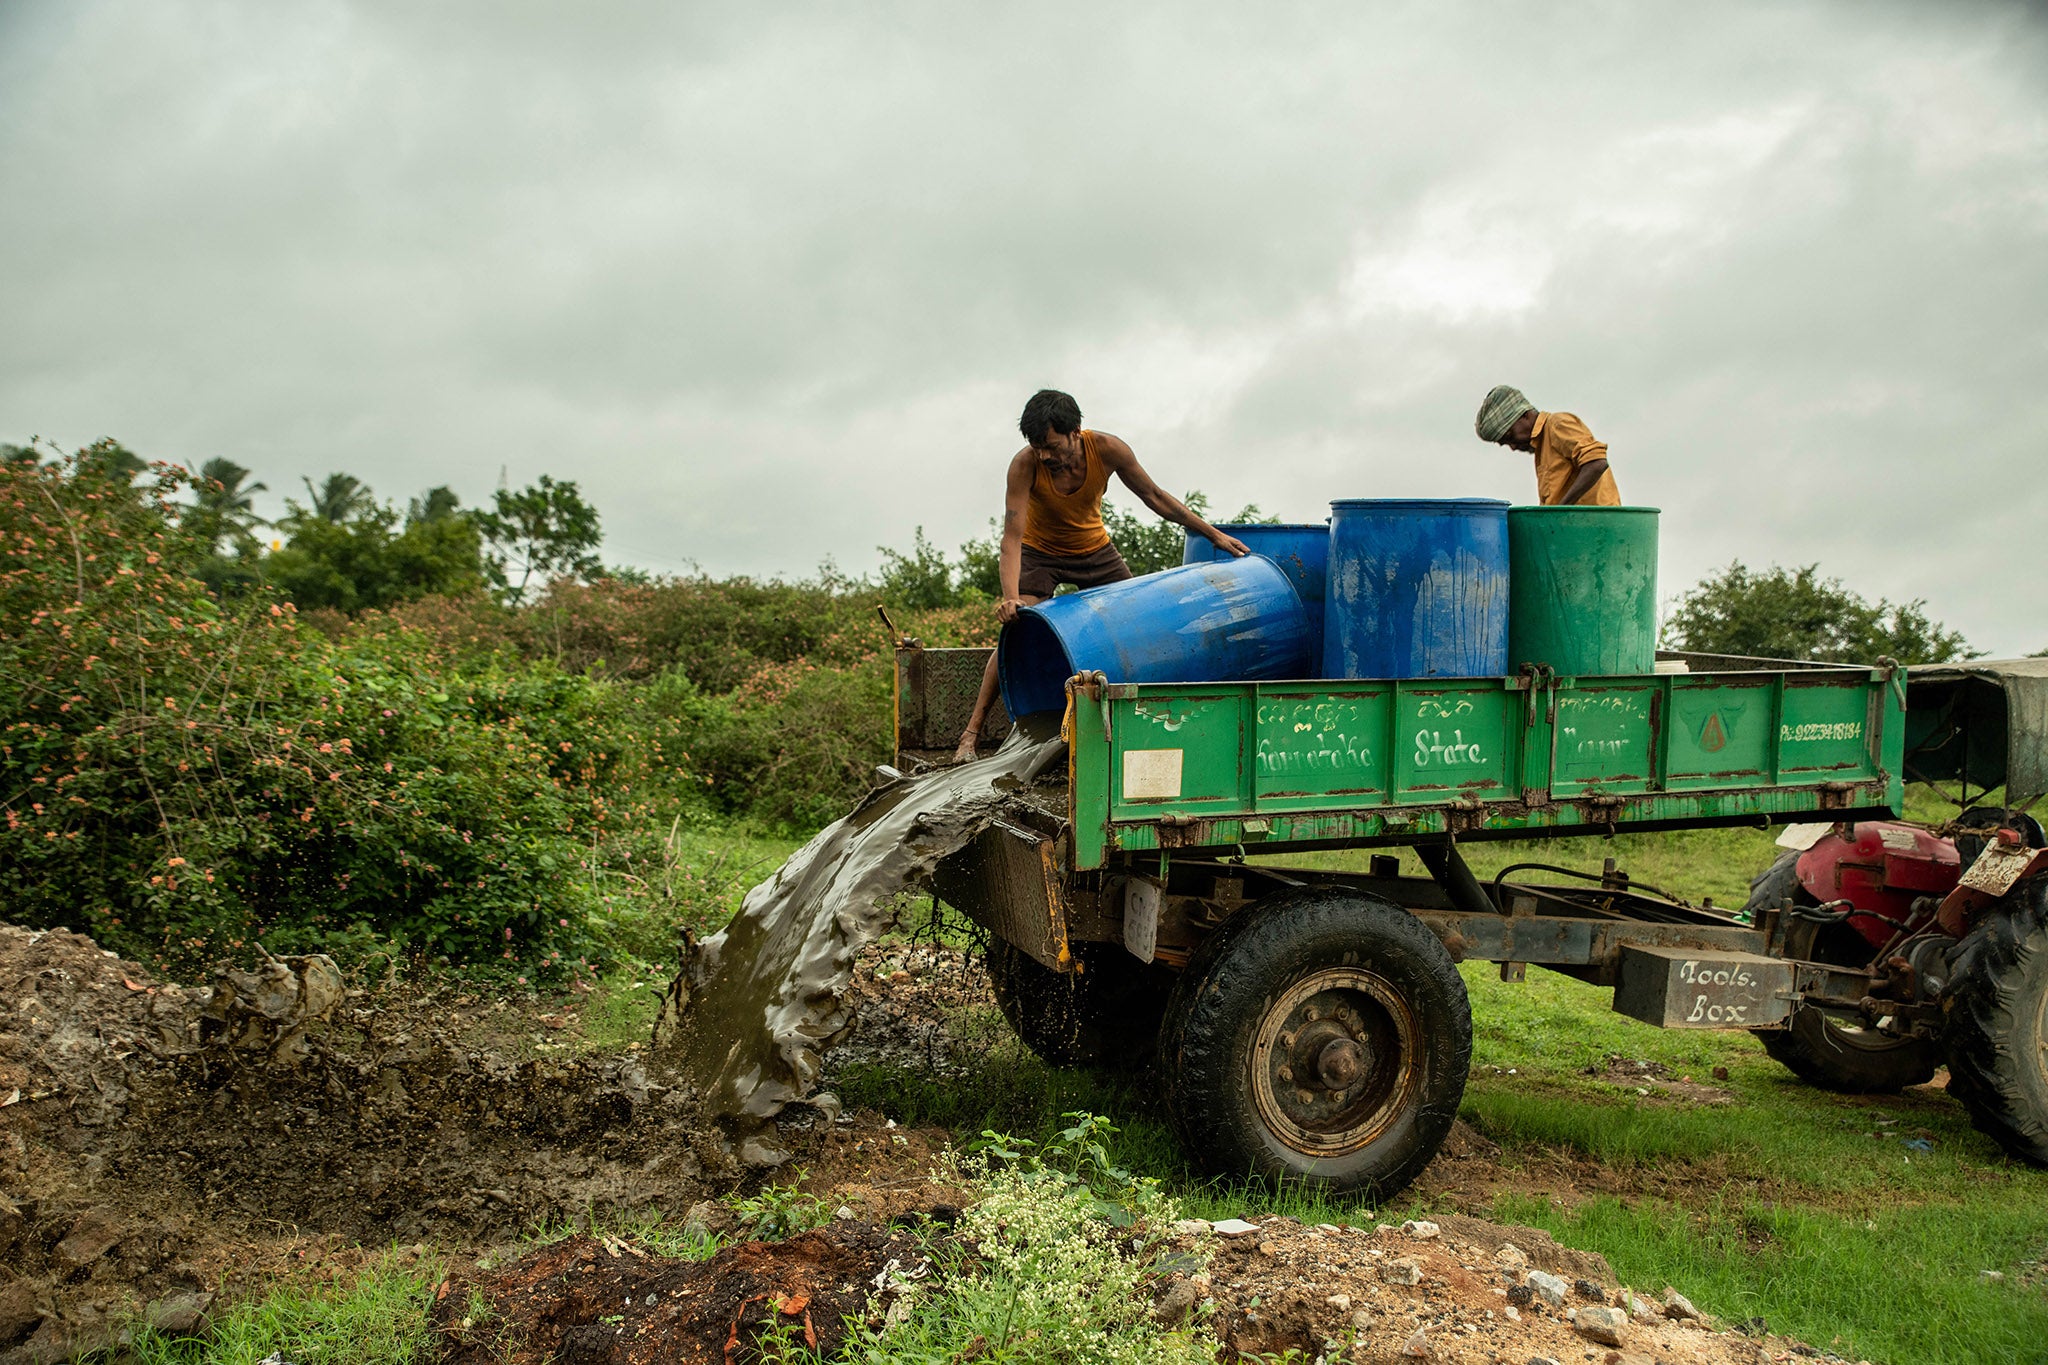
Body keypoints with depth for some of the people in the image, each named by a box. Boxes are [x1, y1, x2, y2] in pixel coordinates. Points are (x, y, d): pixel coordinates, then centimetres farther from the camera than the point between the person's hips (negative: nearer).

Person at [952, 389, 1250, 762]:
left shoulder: (1107, 450, -26)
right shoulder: (1024, 465, -32)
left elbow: (1155, 496, -12)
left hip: (1095, 550, 3)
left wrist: (1214, 535, -10)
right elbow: (1012, 538, -34)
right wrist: (1010, 598, -49)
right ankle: (972, 731, -14)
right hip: (1041, 553, -3)